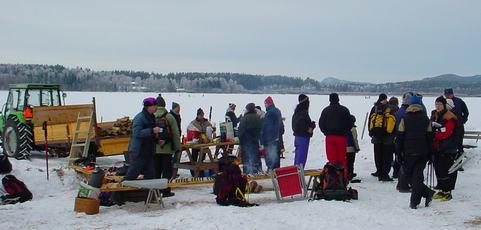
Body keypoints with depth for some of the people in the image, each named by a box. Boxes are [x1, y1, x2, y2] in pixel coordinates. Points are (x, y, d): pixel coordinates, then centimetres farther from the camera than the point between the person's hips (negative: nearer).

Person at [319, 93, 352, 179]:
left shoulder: (325, 110, 1)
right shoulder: (344, 110, 2)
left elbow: (321, 124, 4)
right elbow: (350, 124, 5)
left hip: (330, 137, 0)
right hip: (342, 137, 0)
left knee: (332, 158, 1)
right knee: (342, 158, 5)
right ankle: (343, 177, 5)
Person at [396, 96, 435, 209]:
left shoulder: (405, 119, -4)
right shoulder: (426, 119, 4)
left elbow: (399, 138, -5)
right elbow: (430, 137, 6)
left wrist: (399, 153, 1)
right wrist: (430, 154, 12)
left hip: (409, 153, -3)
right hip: (423, 153, 3)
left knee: (408, 175, 9)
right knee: (418, 176, 5)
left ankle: (427, 192, -1)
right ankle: (414, 202, -2)